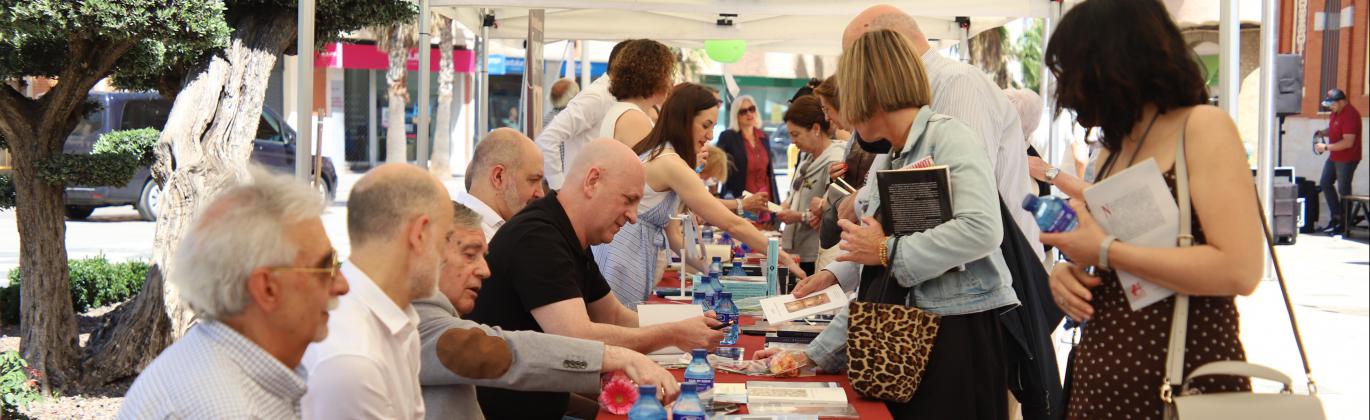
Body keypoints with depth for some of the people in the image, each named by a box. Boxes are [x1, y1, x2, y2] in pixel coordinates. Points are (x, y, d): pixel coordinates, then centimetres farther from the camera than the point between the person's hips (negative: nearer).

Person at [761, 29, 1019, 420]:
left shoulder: (947, 136, -6)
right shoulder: (884, 164, 17)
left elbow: (981, 229, -23)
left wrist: (887, 252, -15)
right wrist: (817, 354, 16)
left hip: (959, 332, -7)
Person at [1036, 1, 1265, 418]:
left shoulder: (1203, 126, -10)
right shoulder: (1112, 151, 11)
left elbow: (1240, 270, -21)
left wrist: (1105, 251, -16)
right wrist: (1069, 273, -1)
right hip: (1101, 377, 7)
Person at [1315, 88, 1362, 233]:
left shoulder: (1350, 115, -23)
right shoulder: (1336, 112, 8)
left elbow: (1348, 142, -27)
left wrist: (1326, 147, -23)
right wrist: (1323, 133, 2)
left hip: (1347, 159, -10)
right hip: (1334, 157, 10)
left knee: (1343, 190, -4)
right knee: (1325, 183, 14)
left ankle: (1344, 224, 5)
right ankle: (1336, 216, 21)